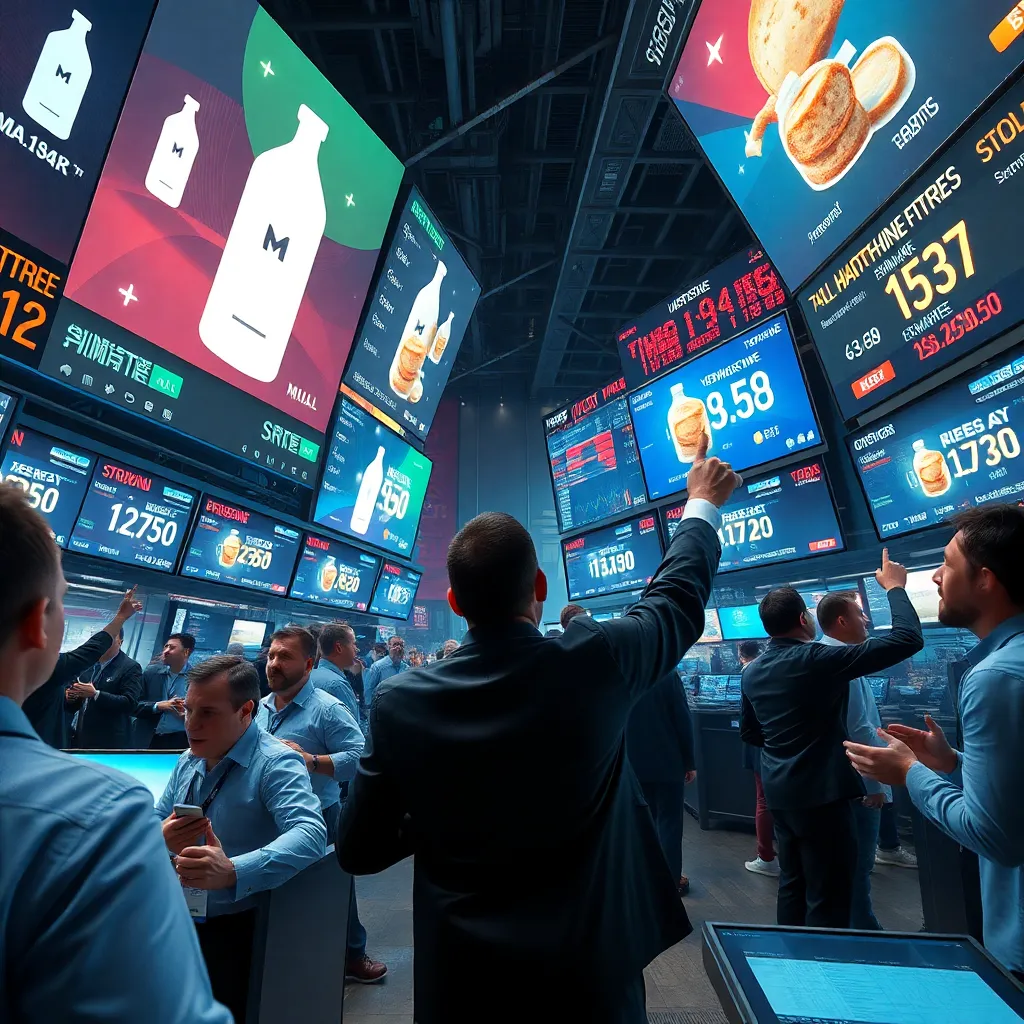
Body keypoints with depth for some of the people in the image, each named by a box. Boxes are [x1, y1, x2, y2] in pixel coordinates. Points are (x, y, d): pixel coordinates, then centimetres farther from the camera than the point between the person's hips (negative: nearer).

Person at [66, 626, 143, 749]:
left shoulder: (130, 667, -7)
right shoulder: (88, 663, 12)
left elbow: (130, 703, -17)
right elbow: (76, 705, 20)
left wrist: (95, 694, -24)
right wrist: (71, 697, -3)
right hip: (82, 739, 6)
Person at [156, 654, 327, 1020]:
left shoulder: (276, 763, -22)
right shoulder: (188, 761, 3)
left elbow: (310, 834, -35)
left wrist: (232, 872, -48)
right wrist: (162, 840, -16)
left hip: (238, 933, -6)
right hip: (178, 923, 6)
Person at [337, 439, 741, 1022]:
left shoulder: (400, 703, -17)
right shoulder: (596, 663, -22)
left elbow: (358, 852, -5)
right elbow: (679, 597, -3)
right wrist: (704, 506, 13)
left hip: (461, 975, 1)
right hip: (589, 969, 0)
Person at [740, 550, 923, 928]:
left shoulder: (751, 671, 2)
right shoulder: (818, 659, -18)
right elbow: (907, 639, -15)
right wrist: (895, 586, -2)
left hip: (779, 793, 7)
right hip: (821, 792, -7)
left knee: (792, 884, 20)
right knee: (828, 898, 5)